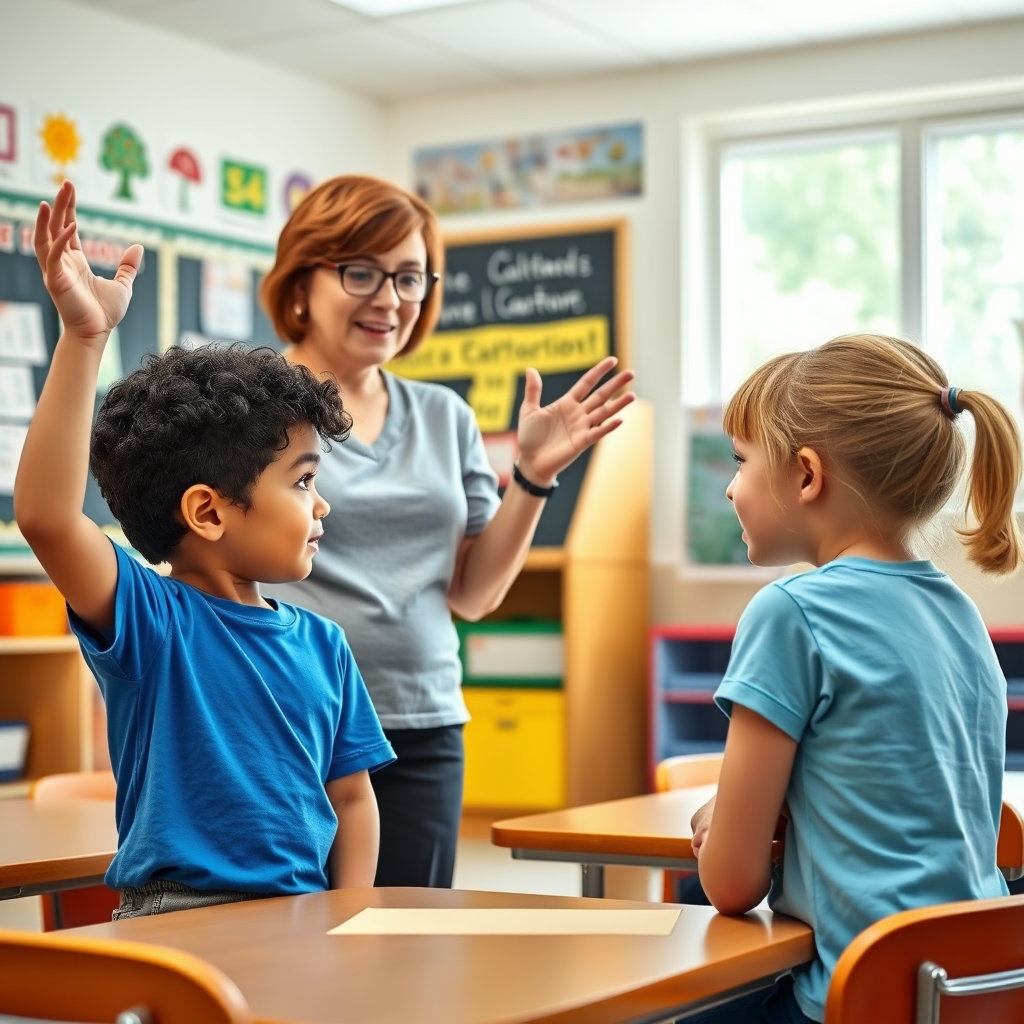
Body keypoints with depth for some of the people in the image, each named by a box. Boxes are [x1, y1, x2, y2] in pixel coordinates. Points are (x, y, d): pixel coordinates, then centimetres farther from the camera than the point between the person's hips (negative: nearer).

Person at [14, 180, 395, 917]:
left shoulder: (321, 644, 9)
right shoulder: (149, 619, -7)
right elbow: (46, 516, -24)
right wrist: (84, 338, -31)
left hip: (303, 918, 5)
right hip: (175, 916, -4)